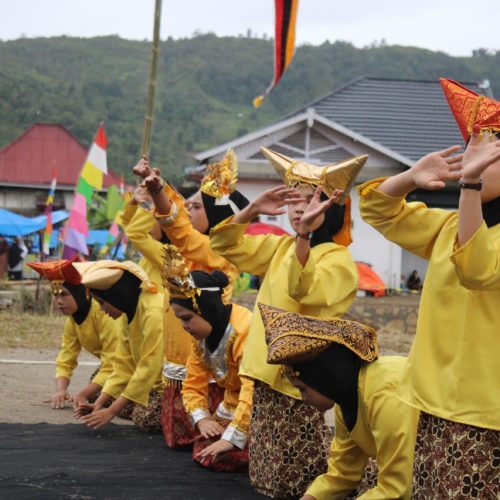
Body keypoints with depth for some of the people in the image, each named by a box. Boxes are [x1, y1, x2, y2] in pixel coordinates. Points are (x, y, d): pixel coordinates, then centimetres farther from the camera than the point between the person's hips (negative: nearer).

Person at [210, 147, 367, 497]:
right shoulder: (280, 247, 12)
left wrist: (305, 234, -43)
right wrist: (252, 211, -4)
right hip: (268, 371, 8)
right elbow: (225, 247, 12)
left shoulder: (339, 259, -11)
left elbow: (304, 290, -29)